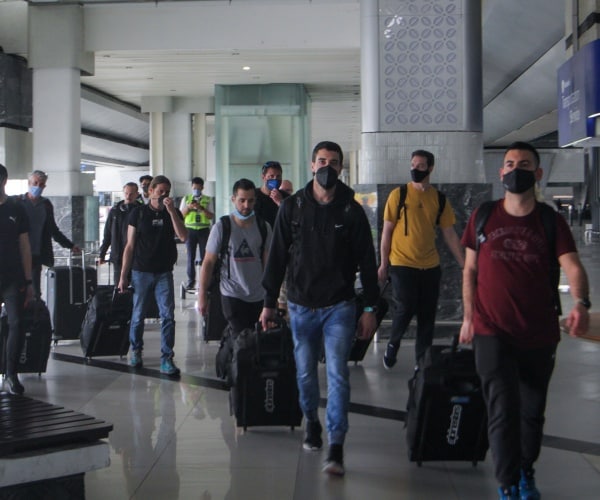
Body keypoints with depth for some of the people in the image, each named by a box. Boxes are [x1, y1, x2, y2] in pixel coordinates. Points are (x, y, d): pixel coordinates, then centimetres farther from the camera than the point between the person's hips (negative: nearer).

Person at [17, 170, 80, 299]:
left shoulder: (46, 205, 11)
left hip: (37, 254, 3)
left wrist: (70, 245, 17)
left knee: (35, 292, 2)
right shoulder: (18, 202, 1)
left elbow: (52, 230, 18)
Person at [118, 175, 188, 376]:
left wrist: (171, 211, -17)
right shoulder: (138, 213, 1)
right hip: (141, 272, -1)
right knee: (138, 315, 7)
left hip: (164, 273, 1)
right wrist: (123, 276, -2)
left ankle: (167, 359, -3)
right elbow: (130, 246, 1)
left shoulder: (173, 213, 6)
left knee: (168, 315, -6)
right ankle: (135, 351, 27)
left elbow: (183, 236, -11)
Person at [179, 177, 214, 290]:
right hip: (190, 230, 1)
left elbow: (211, 216, -3)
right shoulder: (186, 199, 10)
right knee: (190, 257, 1)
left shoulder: (208, 200, 6)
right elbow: (180, 216, 6)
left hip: (204, 230, -1)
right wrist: (188, 207, -11)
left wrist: (201, 208, -17)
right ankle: (191, 281, 6)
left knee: (205, 256, -1)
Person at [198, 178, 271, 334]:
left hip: (259, 297, 3)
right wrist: (203, 295, -4)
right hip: (232, 296, -3)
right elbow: (208, 263, -1)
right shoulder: (221, 227, -4)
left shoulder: (263, 227, 3)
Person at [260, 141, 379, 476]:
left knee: (337, 374, -8)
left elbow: (367, 261, 1)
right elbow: (277, 257, 5)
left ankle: (336, 447, -8)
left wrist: (370, 309, -3)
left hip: (340, 307, -2)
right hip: (301, 306, 2)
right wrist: (270, 303, 3)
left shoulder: (351, 210, -1)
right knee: (306, 373, 11)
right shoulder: (293, 207, 2)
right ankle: (312, 422, 36)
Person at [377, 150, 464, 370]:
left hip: (430, 266, 3)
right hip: (402, 264, -3)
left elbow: (450, 235, 7)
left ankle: (422, 360, 18)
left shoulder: (440, 200, 3)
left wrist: (464, 265, 2)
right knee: (404, 308, -10)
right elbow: (387, 231, 0)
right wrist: (383, 264, -2)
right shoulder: (398, 195, -4)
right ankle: (393, 344, 18)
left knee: (427, 315, 5)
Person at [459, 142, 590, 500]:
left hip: (540, 335, 1)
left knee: (533, 411, 13)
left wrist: (581, 304, -33)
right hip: (493, 332, -1)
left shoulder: (551, 222, 0)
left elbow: (572, 266, -14)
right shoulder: (483, 216, 2)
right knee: (504, 410, -9)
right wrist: (468, 317, 8)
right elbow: (470, 270, 9)